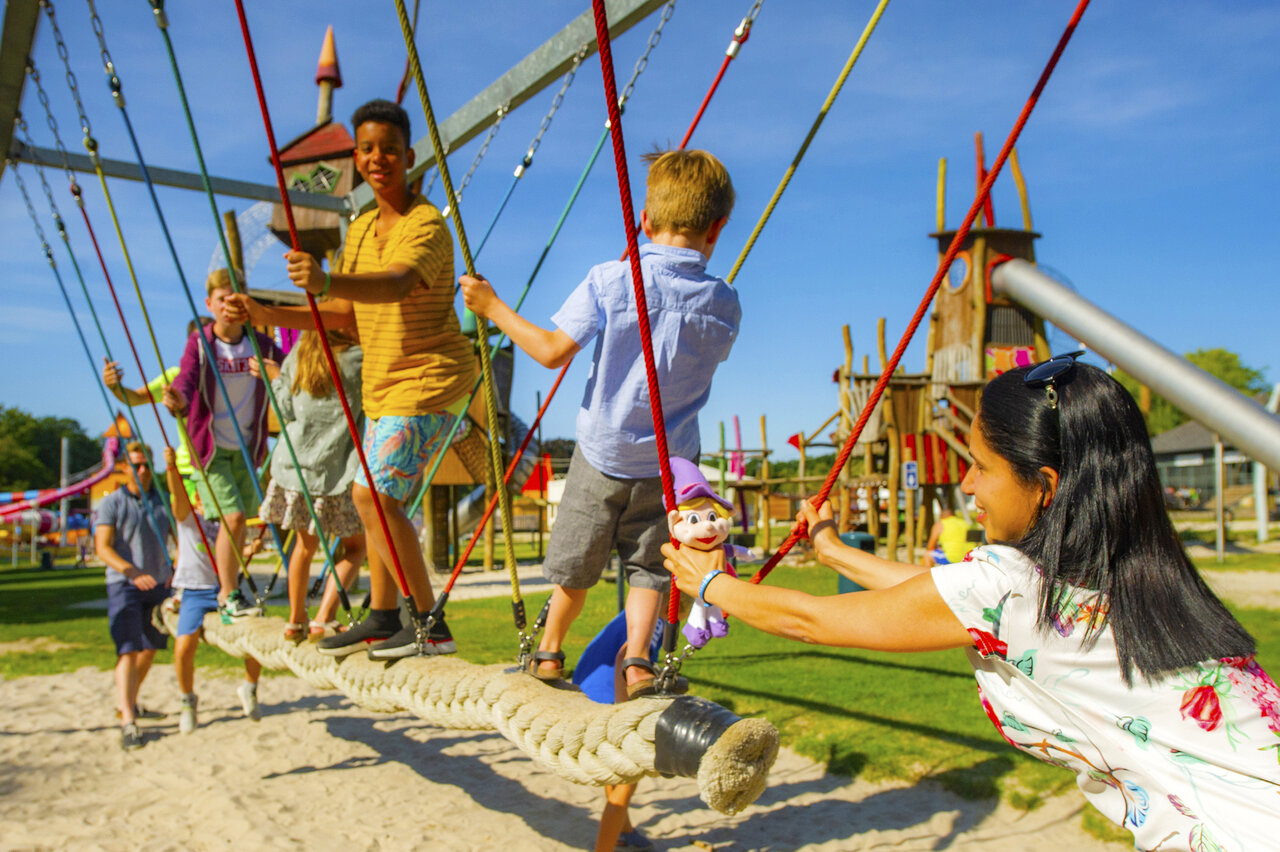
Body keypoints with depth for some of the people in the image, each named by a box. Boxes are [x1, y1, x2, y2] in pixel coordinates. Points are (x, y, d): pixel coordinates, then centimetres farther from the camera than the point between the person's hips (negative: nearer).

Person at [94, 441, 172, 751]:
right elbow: (103, 548, -12)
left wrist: (175, 569, -1)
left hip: (159, 585, 4)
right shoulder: (112, 503, -3)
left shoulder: (163, 500, 8)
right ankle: (128, 722, -15)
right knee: (128, 650, -12)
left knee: (150, 648, 11)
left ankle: (128, 700, 33)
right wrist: (132, 572, -26)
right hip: (124, 586, -4)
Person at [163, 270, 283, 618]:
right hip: (209, 445, -3)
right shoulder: (198, 343, -8)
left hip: (247, 446, 3)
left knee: (240, 520, 9)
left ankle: (230, 589, 28)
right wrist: (178, 402, -45)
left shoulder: (261, 344, -1)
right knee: (233, 516, -13)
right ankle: (228, 594, 2)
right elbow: (185, 381, -23)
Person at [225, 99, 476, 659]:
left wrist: (326, 281, -55)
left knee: (372, 493, -19)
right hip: (384, 383, 9)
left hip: (431, 378, -9)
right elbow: (345, 314, 12)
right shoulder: (360, 229, 11)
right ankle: (382, 619, 29)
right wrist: (268, 315, 3)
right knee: (375, 496, 14)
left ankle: (432, 626, -11)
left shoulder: (426, 224, -16)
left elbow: (397, 283, -38)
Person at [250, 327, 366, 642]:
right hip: (334, 470, -5)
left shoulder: (296, 357, 5)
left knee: (306, 543, 20)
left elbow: (286, 411, 7)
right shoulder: (358, 359, -9)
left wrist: (275, 377, 22)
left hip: (295, 463, 5)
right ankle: (324, 619, -1)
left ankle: (295, 621, 27)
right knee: (355, 546, 10)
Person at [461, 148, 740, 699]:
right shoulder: (723, 304, -8)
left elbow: (553, 350, -16)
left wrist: (493, 308, -4)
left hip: (602, 453, 0)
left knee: (576, 565, 17)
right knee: (648, 568, 16)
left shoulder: (610, 280, -15)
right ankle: (636, 662, 3)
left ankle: (549, 653, 34)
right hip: (669, 462, 1)